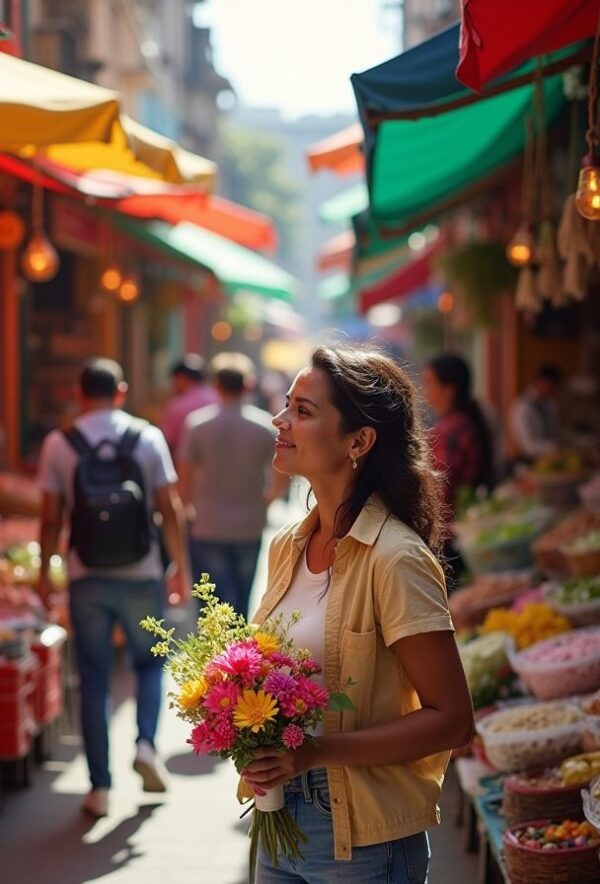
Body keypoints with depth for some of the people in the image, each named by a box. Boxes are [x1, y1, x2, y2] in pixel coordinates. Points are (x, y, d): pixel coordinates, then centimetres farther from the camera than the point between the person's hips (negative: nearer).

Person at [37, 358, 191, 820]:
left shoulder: (59, 444, -1)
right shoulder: (148, 438, -2)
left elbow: (51, 517, -1)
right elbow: (170, 509, -3)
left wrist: (44, 573, 8)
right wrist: (181, 569, 4)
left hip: (87, 579, 0)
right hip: (141, 576, 0)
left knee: (94, 680, 7)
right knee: (150, 662, 21)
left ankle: (100, 787, 8)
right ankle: (146, 743, 0)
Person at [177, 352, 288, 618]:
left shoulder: (196, 423, -7)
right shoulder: (265, 426, -3)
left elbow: (184, 478, -7)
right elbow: (281, 480, -2)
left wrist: (191, 507, 11)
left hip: (207, 528, -2)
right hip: (250, 528, 2)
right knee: (242, 603, 15)